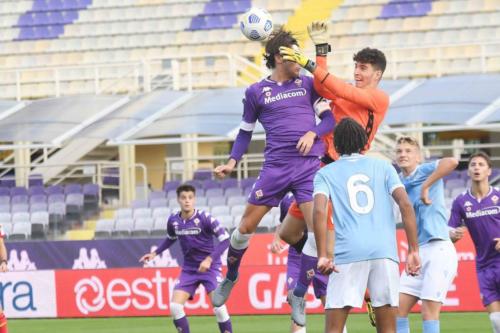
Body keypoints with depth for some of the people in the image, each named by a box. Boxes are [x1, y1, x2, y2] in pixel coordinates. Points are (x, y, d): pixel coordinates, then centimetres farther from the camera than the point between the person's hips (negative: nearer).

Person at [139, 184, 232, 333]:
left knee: (218, 307, -19)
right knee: (175, 306, -10)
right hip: (189, 269, 4)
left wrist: (209, 259, -27)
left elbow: (225, 239, -18)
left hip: (210, 267, -4)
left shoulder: (204, 218, -17)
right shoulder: (173, 220, -3)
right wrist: (155, 253, 10)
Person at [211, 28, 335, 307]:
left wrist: (313, 133, -11)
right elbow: (246, 132, 16)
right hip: (276, 166, 0)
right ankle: (230, 277, 26)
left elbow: (329, 118, 8)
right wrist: (232, 162, 5)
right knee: (246, 226, 1)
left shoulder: (307, 84, 11)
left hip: (309, 165, 0)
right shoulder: (256, 92, 8)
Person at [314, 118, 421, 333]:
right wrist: (413, 251, 2)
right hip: (385, 251, 2)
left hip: (347, 254, -1)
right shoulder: (383, 167, 15)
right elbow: (406, 205, 2)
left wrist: (322, 256, -8)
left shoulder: (326, 174, 12)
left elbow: (319, 211, -6)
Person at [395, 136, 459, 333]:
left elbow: (452, 162, -26)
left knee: (429, 311, -10)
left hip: (438, 249, -8)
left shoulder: (425, 171, -5)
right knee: (398, 308, 4)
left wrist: (426, 186, -23)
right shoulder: (399, 182, 15)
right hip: (417, 252, 8)